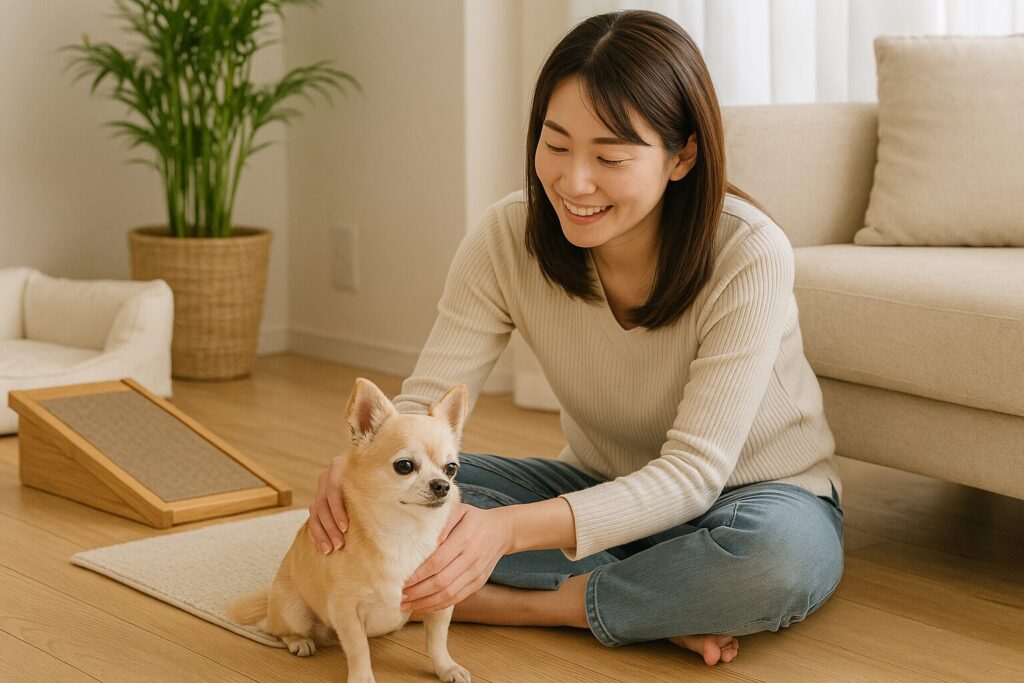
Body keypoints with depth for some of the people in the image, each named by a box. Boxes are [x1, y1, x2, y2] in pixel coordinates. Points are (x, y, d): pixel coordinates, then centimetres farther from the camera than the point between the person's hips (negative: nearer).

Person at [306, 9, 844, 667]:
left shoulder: (750, 255, -27)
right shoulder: (509, 236, -15)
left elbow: (693, 470, -30)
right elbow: (427, 401, -14)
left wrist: (513, 528, -45)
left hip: (760, 494, -4)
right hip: (600, 488, 4)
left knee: (780, 553, -40)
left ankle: (531, 604, -21)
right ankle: (668, 610, -20)